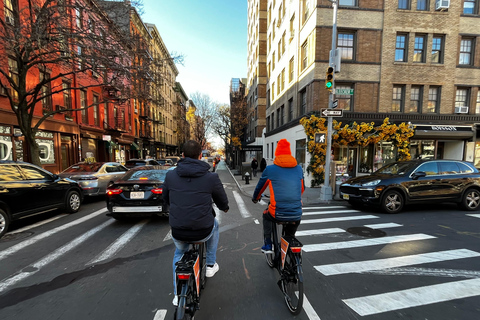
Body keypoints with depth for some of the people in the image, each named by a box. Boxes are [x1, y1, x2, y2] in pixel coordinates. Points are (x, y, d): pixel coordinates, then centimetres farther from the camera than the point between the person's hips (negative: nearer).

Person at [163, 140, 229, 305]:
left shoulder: (170, 175, -3)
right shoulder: (211, 177, -10)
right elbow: (223, 203, 3)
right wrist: (224, 207, 28)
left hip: (178, 232, 3)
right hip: (203, 232, -2)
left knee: (179, 254, 36)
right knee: (214, 224, 33)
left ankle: (177, 295, 38)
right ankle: (211, 265, 40)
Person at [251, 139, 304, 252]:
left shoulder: (270, 169, -1)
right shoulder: (299, 169, 8)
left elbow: (260, 187, 13)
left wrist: (255, 198, 35)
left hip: (277, 214, -3)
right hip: (296, 215, 3)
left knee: (266, 215, 32)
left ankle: (267, 246, 31)